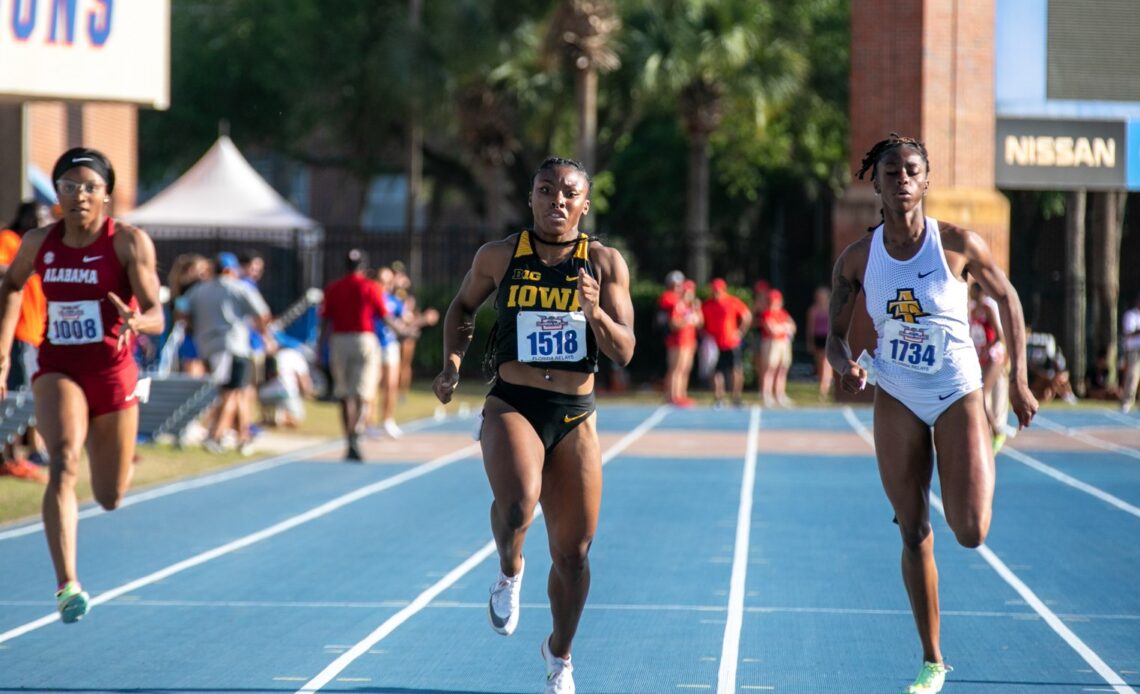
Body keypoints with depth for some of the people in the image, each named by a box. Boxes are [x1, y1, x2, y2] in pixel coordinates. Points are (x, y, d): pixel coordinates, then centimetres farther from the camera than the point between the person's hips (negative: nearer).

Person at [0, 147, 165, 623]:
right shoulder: (39, 243, -1)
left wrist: (136, 321, -38)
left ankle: (100, 438, 50)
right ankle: (67, 586, -33)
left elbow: (156, 316, -15)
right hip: (58, 370, 0)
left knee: (110, 499, 11)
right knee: (63, 463, -27)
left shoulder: (129, 242, -10)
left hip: (112, 373, 0)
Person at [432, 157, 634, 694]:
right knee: (518, 502, -34)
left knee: (573, 554, 7)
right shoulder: (499, 257, 0)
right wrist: (452, 363, 3)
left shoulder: (605, 264, 0)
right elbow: (462, 307, 19)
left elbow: (625, 353, -3)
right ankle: (509, 571, 0)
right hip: (511, 407, -2)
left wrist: (596, 313, -22)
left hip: (575, 418, 2)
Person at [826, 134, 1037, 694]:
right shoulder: (857, 259, -5)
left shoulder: (959, 244, -11)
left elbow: (1006, 297, 4)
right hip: (896, 400, 2)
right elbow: (835, 336, 3)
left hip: (957, 395, -2)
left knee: (972, 533, -13)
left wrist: (1019, 381, 2)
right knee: (914, 536, 1)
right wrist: (845, 367, -21)